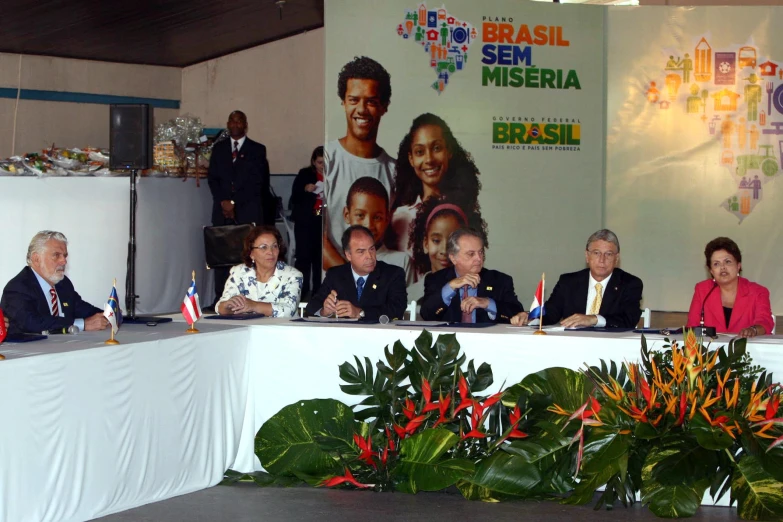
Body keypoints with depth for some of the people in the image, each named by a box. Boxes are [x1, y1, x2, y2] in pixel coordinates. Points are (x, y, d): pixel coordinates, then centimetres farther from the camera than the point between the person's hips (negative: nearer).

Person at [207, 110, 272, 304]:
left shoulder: (257, 150, 7)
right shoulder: (218, 148, 17)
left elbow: (256, 183, -1)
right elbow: (212, 178, 11)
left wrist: (234, 203, -6)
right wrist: (223, 201, -5)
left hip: (248, 211, -3)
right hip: (223, 210, 3)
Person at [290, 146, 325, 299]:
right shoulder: (304, 175, 5)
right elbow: (294, 198, 5)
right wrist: (305, 189, -13)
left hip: (324, 222, 0)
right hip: (305, 222, 0)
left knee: (320, 258, -1)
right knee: (304, 256, -5)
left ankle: (318, 292, 7)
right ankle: (300, 292, -2)